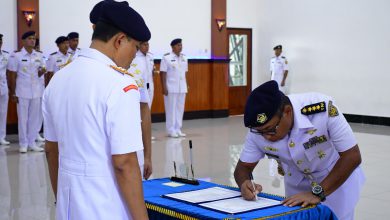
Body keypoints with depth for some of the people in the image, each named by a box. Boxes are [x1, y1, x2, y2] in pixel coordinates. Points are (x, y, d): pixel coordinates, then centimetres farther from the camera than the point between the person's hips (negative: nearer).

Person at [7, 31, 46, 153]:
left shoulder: (39, 56, 7)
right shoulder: (16, 56, -4)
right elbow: (12, 76, -3)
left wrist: (42, 71, -8)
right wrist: (13, 93, -6)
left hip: (37, 91, 4)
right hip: (22, 92, -4)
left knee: (36, 117, 6)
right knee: (23, 118, 3)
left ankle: (32, 142, 18)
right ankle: (23, 144, 13)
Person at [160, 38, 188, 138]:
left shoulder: (184, 58, 11)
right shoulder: (167, 57, -7)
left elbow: (185, 73, 15)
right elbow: (163, 73, -9)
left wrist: (186, 85, 12)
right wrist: (164, 87, -14)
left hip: (182, 88, 6)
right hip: (171, 88, -6)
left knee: (180, 109, 8)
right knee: (171, 109, -1)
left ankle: (178, 129, 16)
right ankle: (171, 130, 5)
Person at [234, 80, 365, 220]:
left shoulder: (323, 109, -35)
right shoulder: (258, 130, -23)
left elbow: (352, 156, -29)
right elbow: (244, 166, -9)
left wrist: (317, 193, -33)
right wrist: (244, 184, -32)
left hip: (339, 177, -3)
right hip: (297, 181, 3)